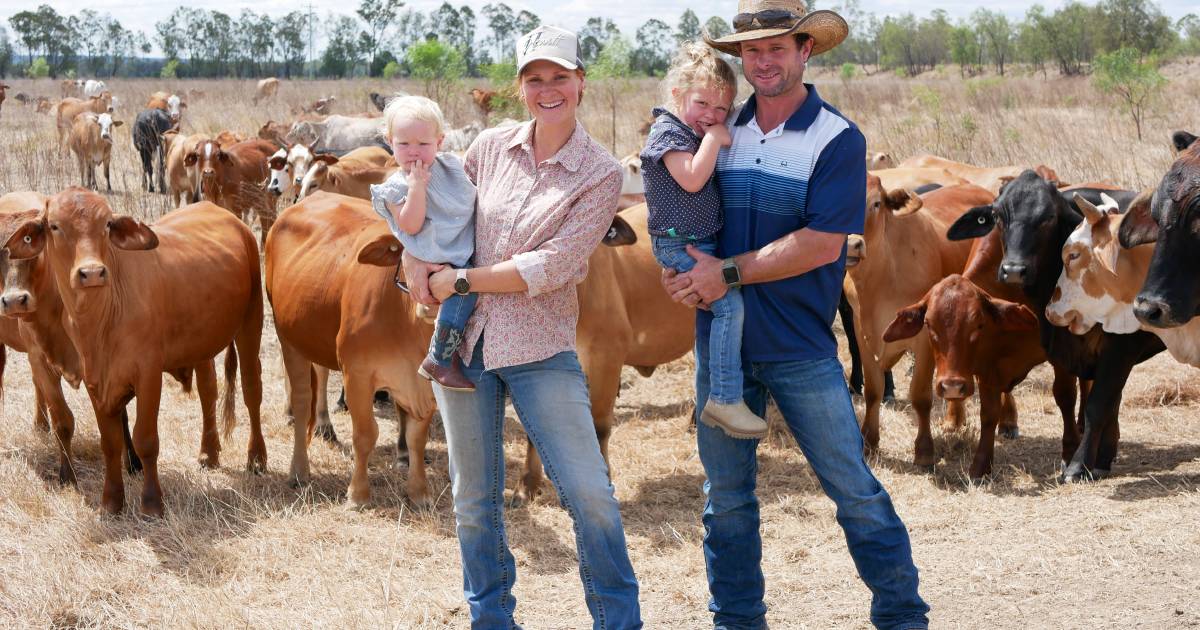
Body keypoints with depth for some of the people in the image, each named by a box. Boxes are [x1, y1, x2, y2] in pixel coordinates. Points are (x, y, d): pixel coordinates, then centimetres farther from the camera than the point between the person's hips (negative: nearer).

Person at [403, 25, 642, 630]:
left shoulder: (600, 173, -7)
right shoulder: (490, 147, 4)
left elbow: (552, 267, -16)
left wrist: (460, 280, -13)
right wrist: (416, 256, 0)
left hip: (542, 351, -3)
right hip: (463, 339, 4)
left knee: (589, 493, -6)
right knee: (474, 498, 13)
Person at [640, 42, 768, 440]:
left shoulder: (696, 134, 17)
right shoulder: (668, 131, -11)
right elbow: (692, 179, -24)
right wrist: (713, 139, -17)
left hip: (705, 243, 10)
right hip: (680, 245, -10)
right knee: (730, 302, -22)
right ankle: (725, 402, -23)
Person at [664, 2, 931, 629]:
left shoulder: (838, 139, -7)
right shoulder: (719, 130, 7)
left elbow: (822, 245, -15)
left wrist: (729, 272, -16)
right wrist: (678, 268, -4)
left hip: (800, 347, -4)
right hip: (719, 338, 4)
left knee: (854, 487, 0)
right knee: (725, 493, 12)